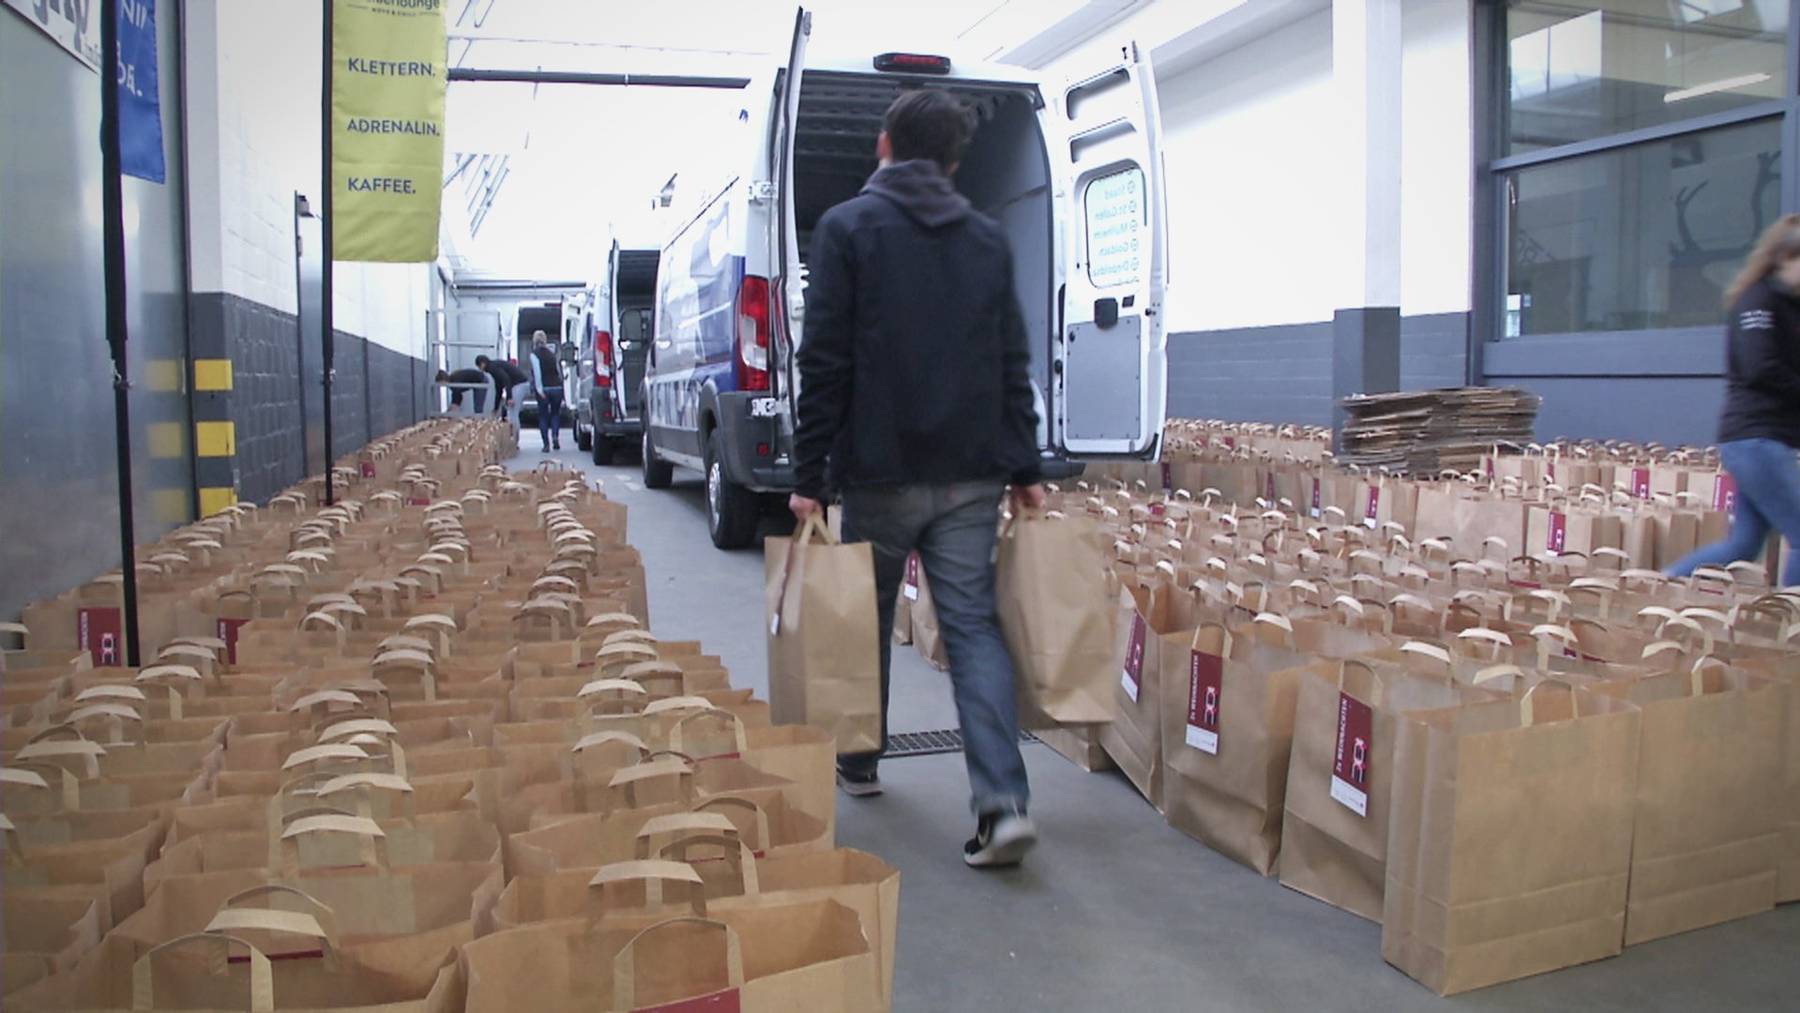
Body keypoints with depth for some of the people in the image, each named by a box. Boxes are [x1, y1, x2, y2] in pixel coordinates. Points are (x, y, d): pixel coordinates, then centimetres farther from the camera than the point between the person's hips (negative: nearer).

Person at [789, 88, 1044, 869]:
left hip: (882, 470, -3)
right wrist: (1024, 469, 13)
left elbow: (825, 363, -8)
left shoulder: (847, 228, -2)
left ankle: (858, 764, 32)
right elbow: (1014, 366, 9)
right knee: (974, 625, 2)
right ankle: (1004, 801, -11)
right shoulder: (987, 240, 11)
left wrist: (808, 476, -6)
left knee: (867, 620, 15)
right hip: (972, 476, 3)